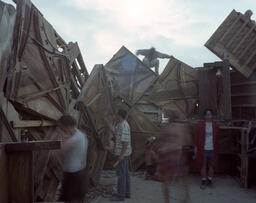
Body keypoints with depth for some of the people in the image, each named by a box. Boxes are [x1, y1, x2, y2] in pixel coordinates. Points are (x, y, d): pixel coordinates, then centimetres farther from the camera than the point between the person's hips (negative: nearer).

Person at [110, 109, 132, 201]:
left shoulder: (123, 126, -20)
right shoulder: (123, 124, 13)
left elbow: (126, 141, -24)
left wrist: (122, 155, -26)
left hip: (122, 152, -10)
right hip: (124, 152, 10)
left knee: (120, 173, -5)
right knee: (125, 172, 13)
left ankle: (120, 195, 1)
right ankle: (127, 192, 19)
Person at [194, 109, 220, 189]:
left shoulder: (215, 126, 4)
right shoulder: (200, 125, -3)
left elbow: (217, 138, 10)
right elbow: (196, 137, 2)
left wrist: (216, 148, 8)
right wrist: (196, 147, -1)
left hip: (212, 149, 2)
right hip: (203, 149, -2)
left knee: (211, 166, 8)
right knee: (203, 166, 4)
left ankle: (210, 180, 24)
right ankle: (203, 181, 17)